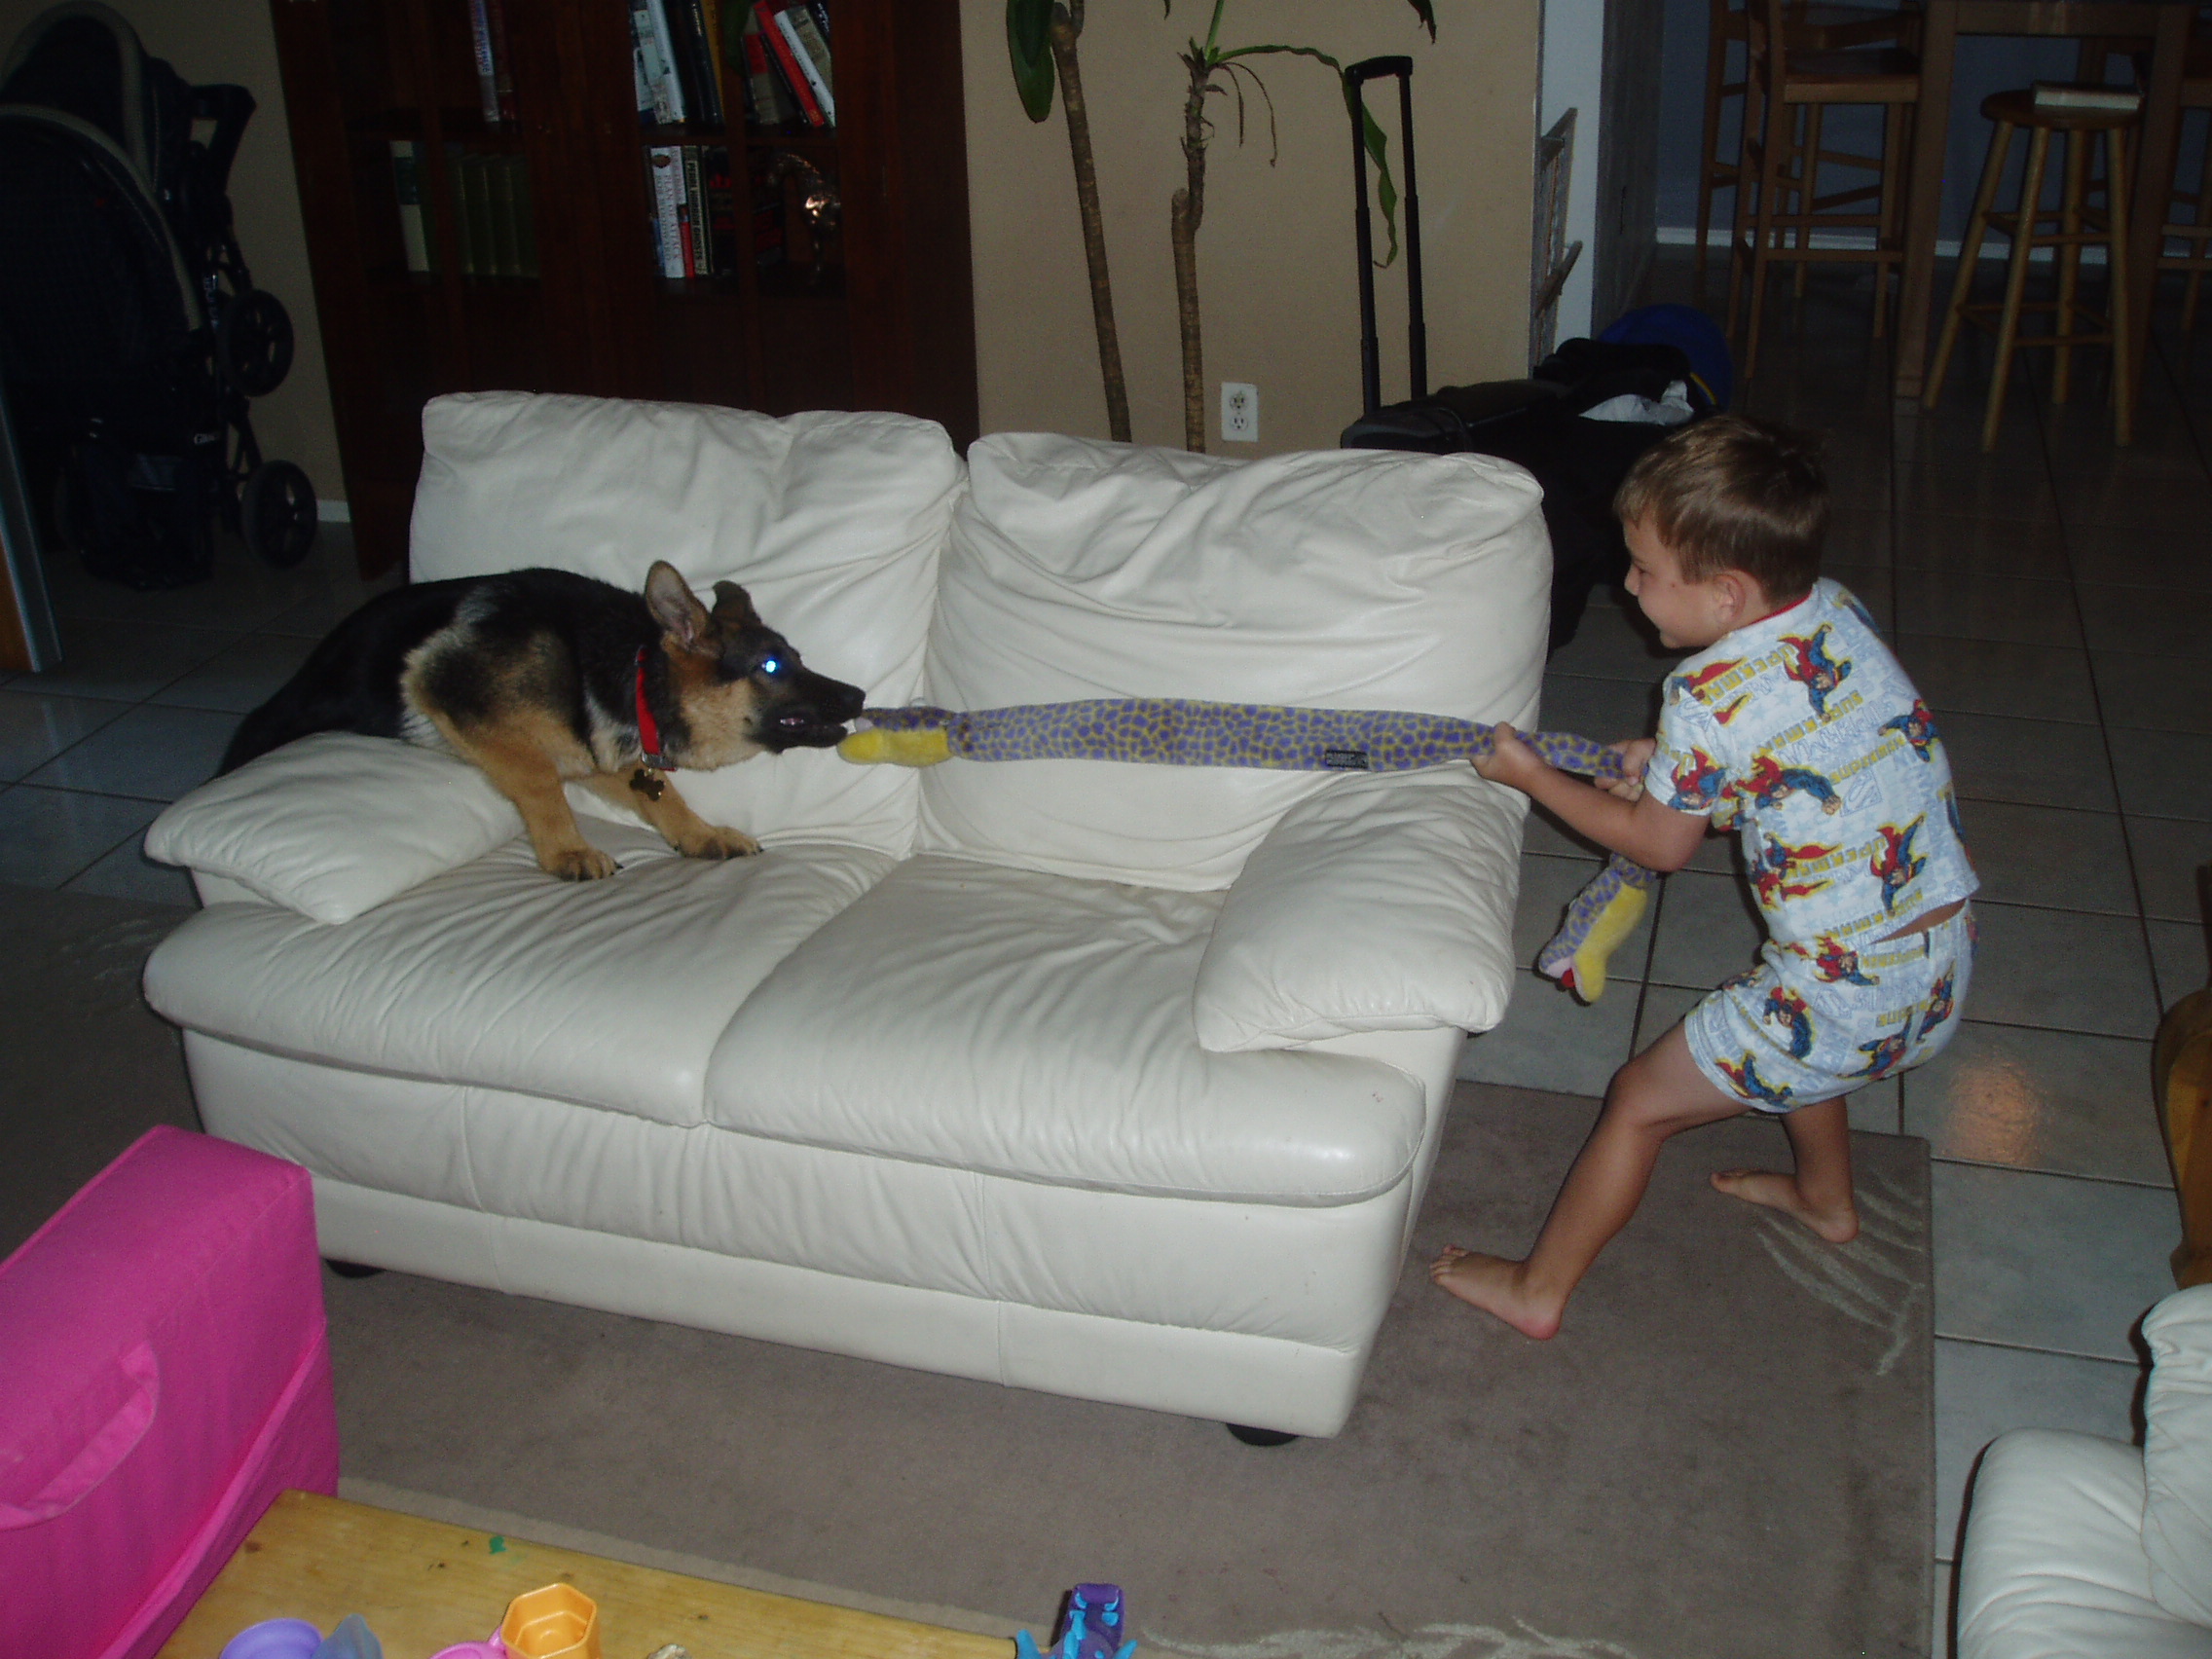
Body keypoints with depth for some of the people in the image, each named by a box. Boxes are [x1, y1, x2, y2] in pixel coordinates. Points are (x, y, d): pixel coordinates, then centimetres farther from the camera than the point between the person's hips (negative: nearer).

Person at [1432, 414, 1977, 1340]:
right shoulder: (1837, 611, -1)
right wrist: (1670, 761, 8)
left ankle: (1538, 1290, 24)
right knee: (1792, 1024, 38)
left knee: (1640, 1101, 8)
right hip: (1946, 966, 8)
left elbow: (1657, 845, -6)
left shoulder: (1710, 698, -23)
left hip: (1849, 1001, -8)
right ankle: (1826, 1197, 60)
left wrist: (1532, 777, 5)